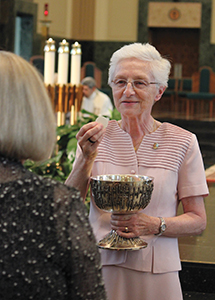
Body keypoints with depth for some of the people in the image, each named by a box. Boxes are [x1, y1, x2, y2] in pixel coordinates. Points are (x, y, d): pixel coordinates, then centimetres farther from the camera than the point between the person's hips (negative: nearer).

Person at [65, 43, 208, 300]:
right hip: (99, 265, 1)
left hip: (155, 270, -1)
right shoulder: (96, 137, 2)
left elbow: (198, 221, 1)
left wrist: (154, 225, -16)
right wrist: (86, 158, -15)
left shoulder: (182, 142, -2)